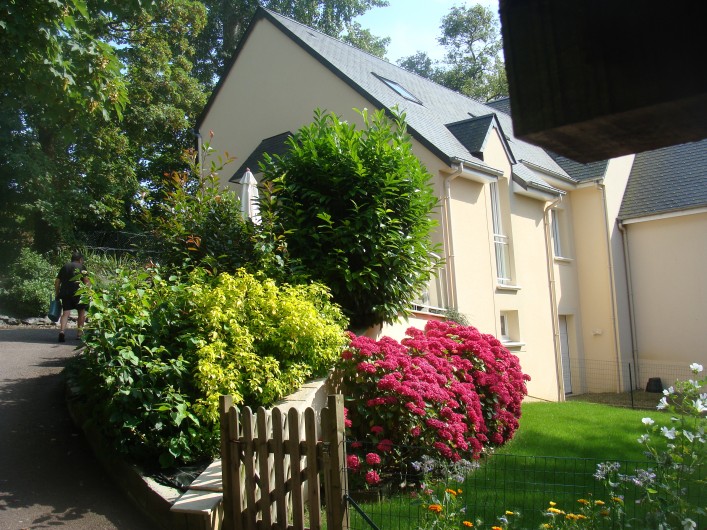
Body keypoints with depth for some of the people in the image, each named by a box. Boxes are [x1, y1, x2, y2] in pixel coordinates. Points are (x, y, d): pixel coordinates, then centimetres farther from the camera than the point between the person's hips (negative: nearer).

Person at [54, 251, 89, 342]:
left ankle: (62, 330, -24)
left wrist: (57, 294, 19)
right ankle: (79, 333, 14)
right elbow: (86, 281, -3)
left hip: (64, 293, 3)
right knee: (81, 311, 13)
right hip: (77, 292, -3)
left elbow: (57, 282, 17)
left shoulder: (64, 267, 21)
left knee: (65, 313, -1)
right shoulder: (81, 267, 8)